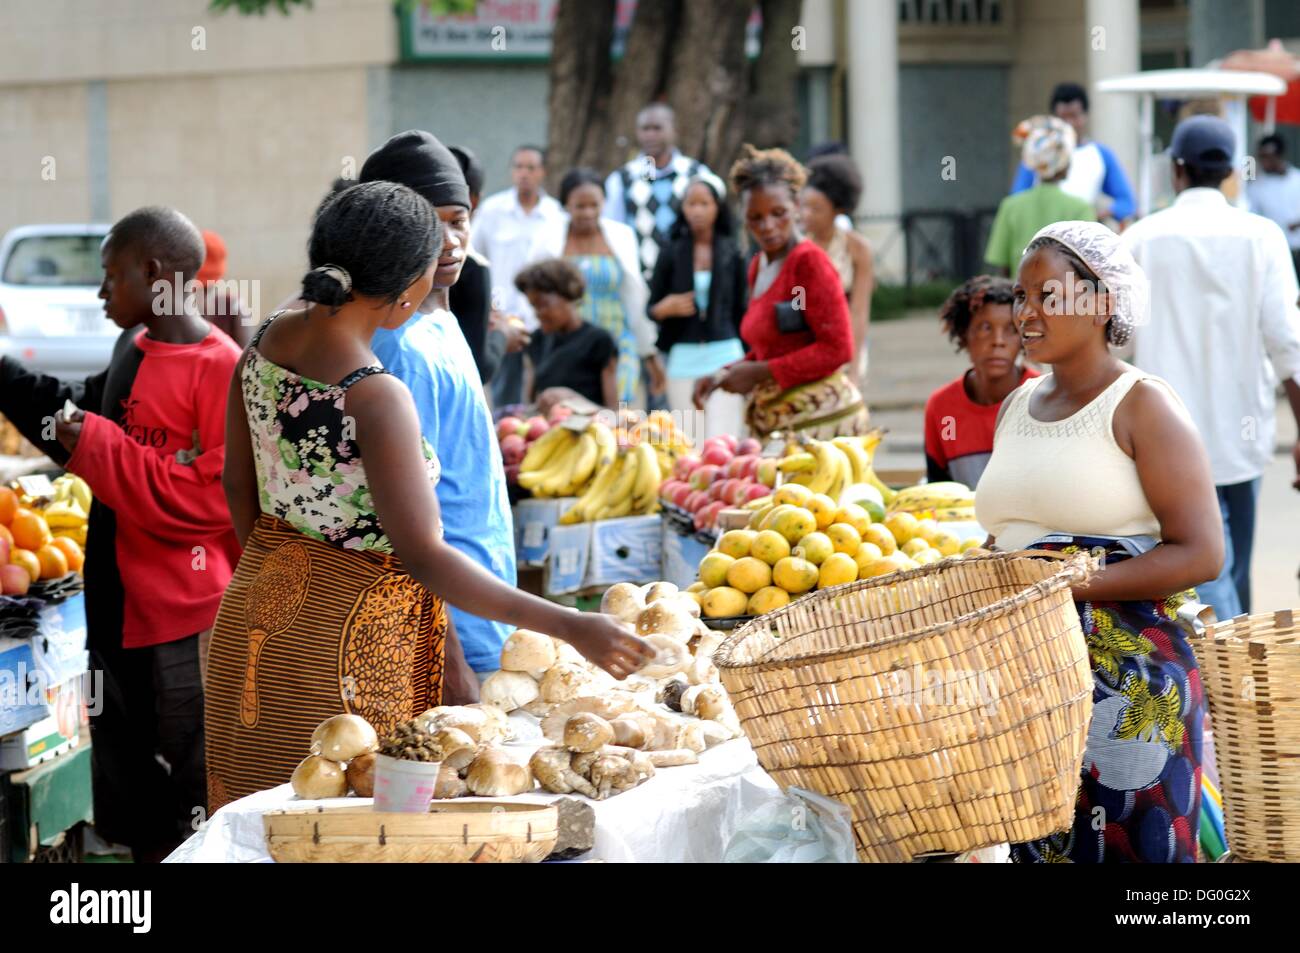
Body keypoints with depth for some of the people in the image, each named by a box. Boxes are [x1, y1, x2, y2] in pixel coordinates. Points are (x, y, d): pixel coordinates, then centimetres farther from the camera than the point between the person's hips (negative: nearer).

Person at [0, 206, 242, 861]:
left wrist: (95, 445, -19)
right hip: (120, 614, 9)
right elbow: (81, 424, 27)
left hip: (191, 630, -9)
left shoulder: (223, 370, -17)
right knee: (137, 817, 17)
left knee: (197, 824, -2)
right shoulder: (131, 352, 9)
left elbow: (213, 500, -24)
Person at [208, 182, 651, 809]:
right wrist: (570, 627, -26)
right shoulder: (374, 396, -26)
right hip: (346, 634, -8)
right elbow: (423, 557, -27)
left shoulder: (264, 343, -2)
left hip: (256, 610, 8)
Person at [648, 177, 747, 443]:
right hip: (684, 357, 1)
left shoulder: (731, 253, 6)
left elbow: (740, 311, 9)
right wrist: (666, 308, -15)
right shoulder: (671, 252, 6)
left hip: (725, 354, -1)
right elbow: (651, 308, 8)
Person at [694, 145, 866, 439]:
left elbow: (837, 349, -14)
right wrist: (723, 377, 7)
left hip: (820, 419, -7)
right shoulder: (758, 266, 15)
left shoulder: (809, 261, -9)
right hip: (775, 423, 7)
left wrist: (760, 372, -12)